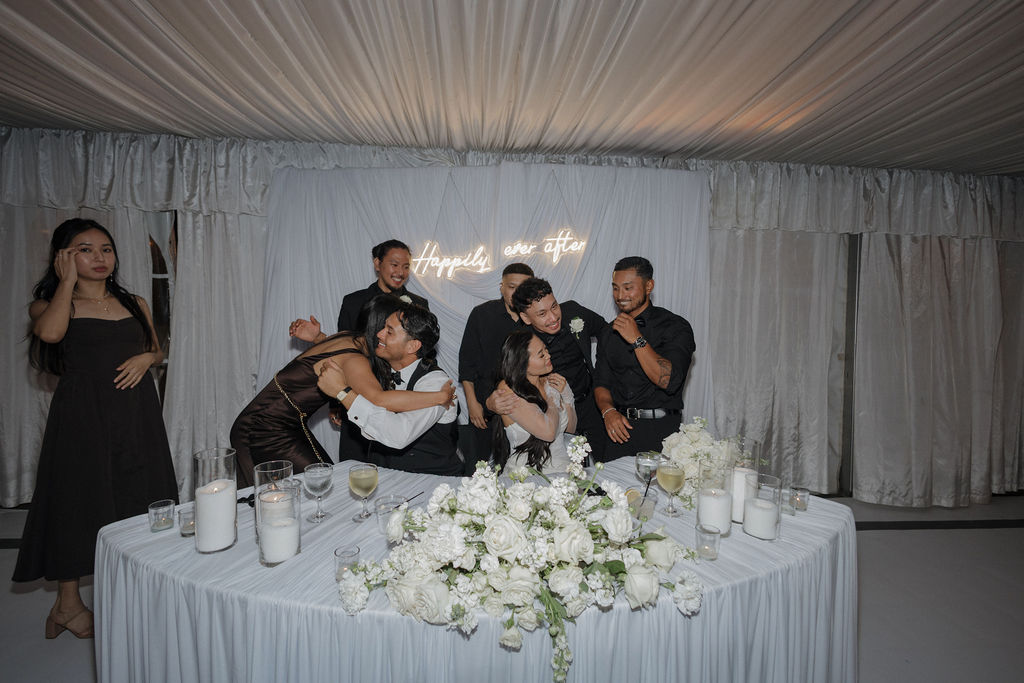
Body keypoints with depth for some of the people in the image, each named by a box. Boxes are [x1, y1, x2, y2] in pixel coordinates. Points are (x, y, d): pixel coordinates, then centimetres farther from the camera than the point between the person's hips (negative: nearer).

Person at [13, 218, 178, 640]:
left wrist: (145, 358, -4)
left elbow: (156, 350, 20)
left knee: (136, 497, 8)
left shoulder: (135, 303, 13)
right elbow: (50, 332, -20)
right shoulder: (49, 304, 3)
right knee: (77, 496, 3)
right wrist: (68, 280, -7)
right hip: (81, 413, -3)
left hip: (136, 412, 3)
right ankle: (68, 603, 21)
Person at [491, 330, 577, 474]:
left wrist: (565, 394, 1)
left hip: (563, 467, 5)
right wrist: (552, 399, -3)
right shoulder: (507, 389, -14)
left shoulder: (550, 381, 5)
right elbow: (548, 432, -21)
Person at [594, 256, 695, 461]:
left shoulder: (676, 327, -4)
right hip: (619, 428, 4)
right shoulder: (609, 333, 12)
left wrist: (637, 339, -17)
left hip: (660, 429, -3)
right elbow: (601, 382, 10)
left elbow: (670, 381, -16)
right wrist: (608, 411, -10)